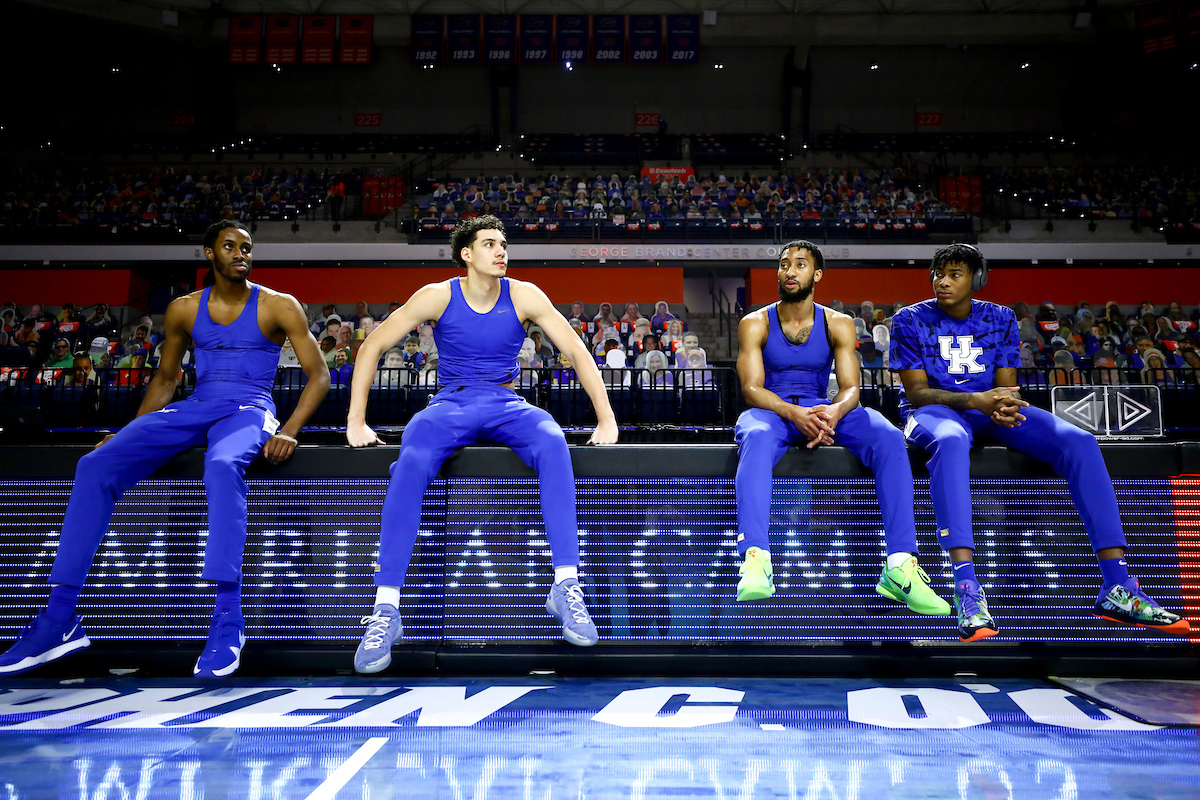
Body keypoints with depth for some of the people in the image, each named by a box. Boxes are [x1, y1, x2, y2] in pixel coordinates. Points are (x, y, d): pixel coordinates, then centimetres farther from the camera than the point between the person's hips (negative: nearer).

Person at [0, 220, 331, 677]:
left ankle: (227, 620, -40)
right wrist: (130, 432, 10)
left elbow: (319, 375, -1)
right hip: (194, 409, 4)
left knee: (222, 465, -42)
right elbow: (165, 378, 24)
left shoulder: (278, 306, 3)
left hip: (248, 409, -4)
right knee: (95, 465, -19)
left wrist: (289, 430, -16)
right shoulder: (184, 310, 14)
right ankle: (60, 619, -15)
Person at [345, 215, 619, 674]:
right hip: (450, 405, -1)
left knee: (552, 445, -34)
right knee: (412, 461, -34)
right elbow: (372, 347, 3)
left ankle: (567, 585, -35)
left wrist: (606, 419, -4)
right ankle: (385, 609, -31)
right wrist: (356, 421, -5)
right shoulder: (438, 296, -1)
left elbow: (576, 351, 3)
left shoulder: (523, 296, 2)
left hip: (506, 406, 1)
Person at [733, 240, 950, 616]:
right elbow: (751, 388, -8)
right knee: (757, 437, -40)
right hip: (772, 411, -2)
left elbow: (850, 386, -2)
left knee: (889, 438, -27)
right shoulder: (755, 324, 3)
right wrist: (794, 413, -29)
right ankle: (755, 561, -52)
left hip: (824, 410, 2)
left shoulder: (839, 324, 8)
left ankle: (901, 566, -31)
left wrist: (833, 411, -28)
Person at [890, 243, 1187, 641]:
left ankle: (1117, 590, -23)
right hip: (934, 410, -4)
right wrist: (975, 401, -25)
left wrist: (1004, 405, -21)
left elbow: (1006, 385, 5)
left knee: (1079, 441, -21)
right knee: (951, 441, -43)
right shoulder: (910, 320, -1)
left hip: (991, 409, 4)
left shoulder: (1000, 319, 10)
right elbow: (916, 391, -9)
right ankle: (967, 590, -50)